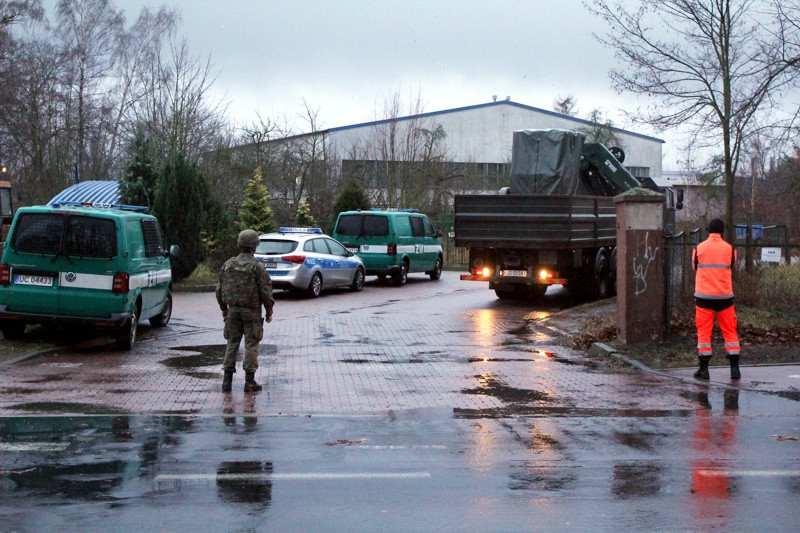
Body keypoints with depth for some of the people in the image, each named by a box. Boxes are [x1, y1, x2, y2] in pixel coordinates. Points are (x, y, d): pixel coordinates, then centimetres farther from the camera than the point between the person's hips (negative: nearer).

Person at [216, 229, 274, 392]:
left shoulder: (228, 265, 2)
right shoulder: (257, 267, -12)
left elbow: (220, 289, 8)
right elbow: (266, 292, -12)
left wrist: (224, 308, 20)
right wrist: (269, 312, 1)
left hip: (233, 310, 4)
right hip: (251, 311, -4)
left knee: (232, 343, 11)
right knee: (251, 345, 3)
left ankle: (227, 379, 8)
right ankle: (249, 381, 3)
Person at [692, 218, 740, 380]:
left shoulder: (699, 248, -1)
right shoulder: (729, 249, -1)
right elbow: (731, 269, 11)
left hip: (703, 295, 0)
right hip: (724, 295, 0)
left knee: (703, 332, 4)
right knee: (730, 331, 8)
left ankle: (703, 369, 1)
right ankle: (734, 368, 7)